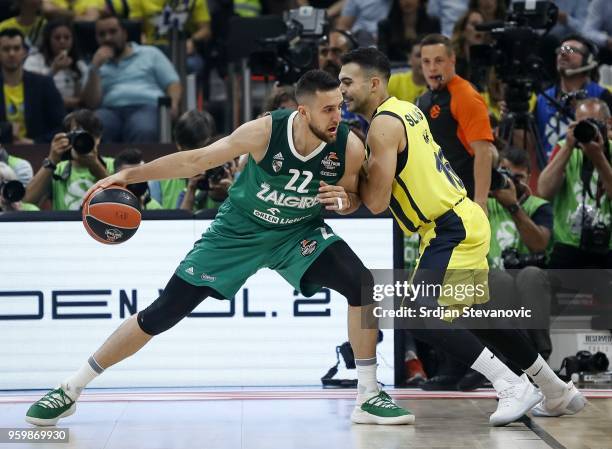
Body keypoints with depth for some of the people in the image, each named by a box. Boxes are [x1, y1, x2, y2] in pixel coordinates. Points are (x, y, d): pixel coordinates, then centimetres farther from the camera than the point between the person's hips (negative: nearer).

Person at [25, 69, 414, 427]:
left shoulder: (350, 147, -22)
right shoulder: (266, 132, -27)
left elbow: (353, 199, -1)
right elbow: (197, 160, -15)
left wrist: (344, 201, -26)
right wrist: (129, 175, -16)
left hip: (299, 232, 2)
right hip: (238, 231, -2)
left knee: (364, 286, -22)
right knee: (163, 313, -4)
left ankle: (368, 397, -7)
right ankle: (70, 389, 9)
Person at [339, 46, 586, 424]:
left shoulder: (383, 125, -15)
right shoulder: (406, 110, 14)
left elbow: (377, 202, -16)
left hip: (453, 230, -10)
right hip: (464, 221, 10)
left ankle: (513, 387, -14)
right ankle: (559, 393, 29)